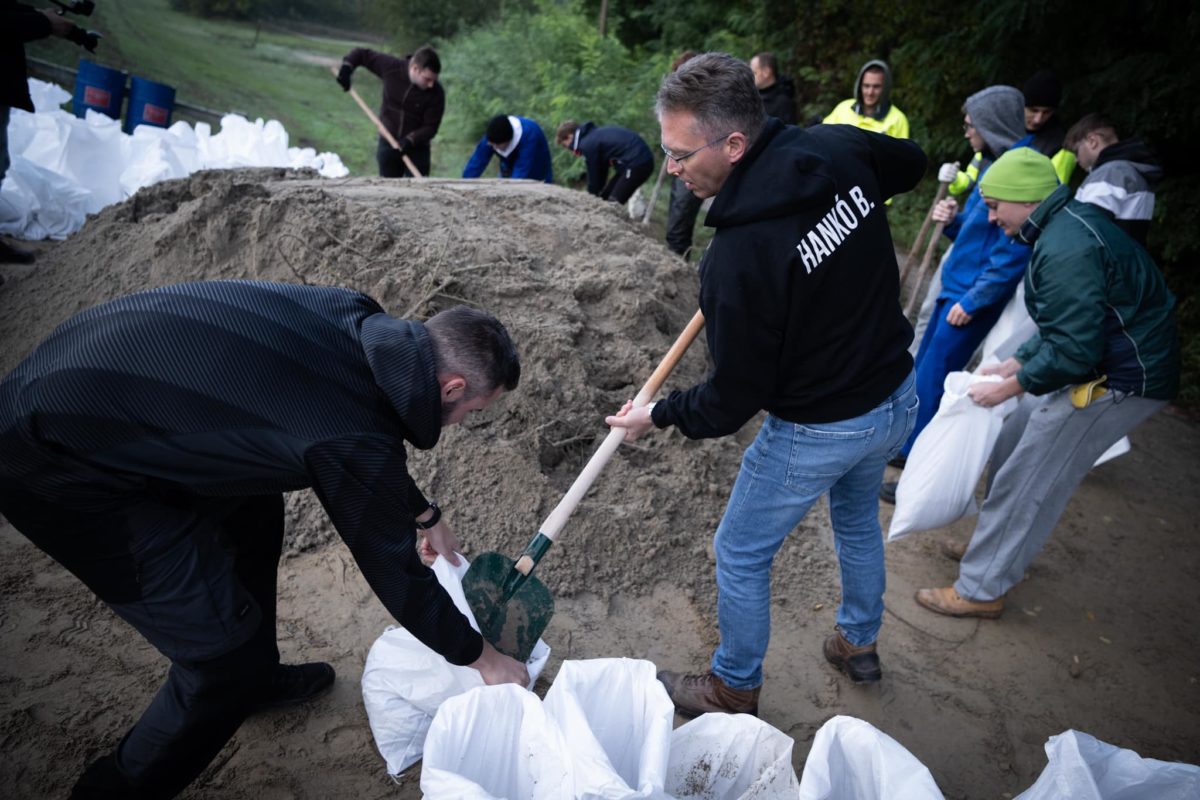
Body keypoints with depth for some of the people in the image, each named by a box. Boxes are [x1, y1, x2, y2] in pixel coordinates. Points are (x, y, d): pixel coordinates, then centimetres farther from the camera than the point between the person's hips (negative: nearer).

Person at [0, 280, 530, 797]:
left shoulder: (356, 323, -2)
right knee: (224, 650, -4)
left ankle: (256, 680, 43)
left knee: (253, 517, 23)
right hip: (63, 468, -10)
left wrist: (425, 517, 29)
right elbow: (393, 571, -10)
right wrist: (481, 659, 6)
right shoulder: (353, 438, -24)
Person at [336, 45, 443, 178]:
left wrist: (410, 140, -27)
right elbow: (362, 53, 2)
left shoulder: (436, 93, -16)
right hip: (388, 143, 2)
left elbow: (430, 127, -14)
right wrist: (346, 68, -12)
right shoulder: (392, 67, -12)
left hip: (417, 148, -2)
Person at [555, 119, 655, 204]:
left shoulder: (588, 144, -12)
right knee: (605, 197, 14)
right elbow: (601, 171, 20)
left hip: (637, 163, -10)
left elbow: (593, 176, -6)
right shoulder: (596, 135, 17)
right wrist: (598, 195, 21)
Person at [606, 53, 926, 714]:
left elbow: (733, 399, -21)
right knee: (857, 519, 32)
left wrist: (657, 416, -4)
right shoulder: (840, 148, -12)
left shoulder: (738, 257, -32)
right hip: (898, 397, 8)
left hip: (818, 432, -8)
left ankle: (734, 690, 36)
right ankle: (859, 646, 54)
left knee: (740, 554, 14)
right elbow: (911, 163, 14)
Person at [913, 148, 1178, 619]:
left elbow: (1074, 351, -27)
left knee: (1025, 481, -3)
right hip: (1103, 359, 10)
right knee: (1012, 449, 18)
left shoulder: (1064, 250, -26)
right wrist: (1016, 363, 12)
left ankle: (981, 590, 10)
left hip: (1118, 380, -10)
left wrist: (1011, 386, -14)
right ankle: (1002, 548, 34)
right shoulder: (1071, 223, 8)